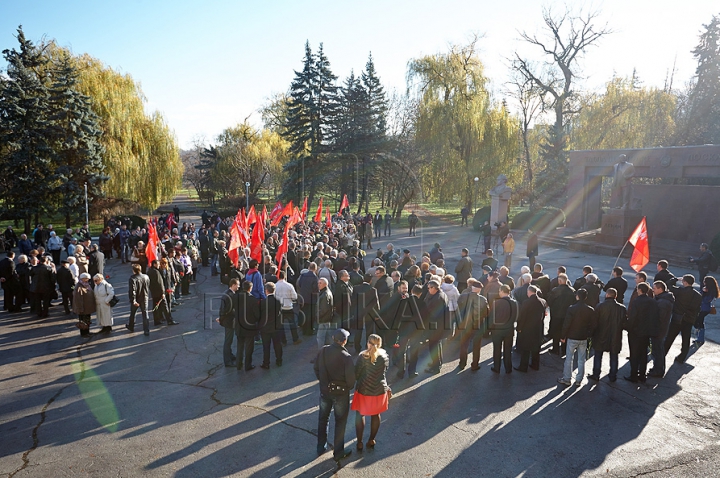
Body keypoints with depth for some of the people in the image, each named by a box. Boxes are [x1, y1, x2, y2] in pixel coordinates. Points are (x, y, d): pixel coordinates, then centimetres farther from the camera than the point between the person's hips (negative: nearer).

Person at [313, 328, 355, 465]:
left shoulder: (323, 351, -11)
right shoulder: (346, 357, -25)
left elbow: (316, 368, 1)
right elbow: (351, 377, -20)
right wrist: (349, 387, 1)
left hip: (324, 390, 4)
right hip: (341, 392, -4)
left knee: (323, 418, 22)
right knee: (340, 422, 13)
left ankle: (321, 447, 36)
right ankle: (338, 452, 24)